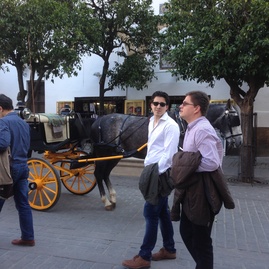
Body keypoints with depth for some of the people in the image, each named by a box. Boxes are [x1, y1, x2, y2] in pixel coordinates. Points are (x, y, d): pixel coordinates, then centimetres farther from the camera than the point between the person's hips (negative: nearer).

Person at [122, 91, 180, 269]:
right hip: (153, 171, 9)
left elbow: (169, 154, -19)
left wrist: (157, 172, -22)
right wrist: (149, 168, 14)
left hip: (162, 173, -9)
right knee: (162, 212, 16)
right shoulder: (151, 122, 13)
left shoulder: (171, 125, -13)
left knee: (151, 213, -5)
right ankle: (169, 249, 29)